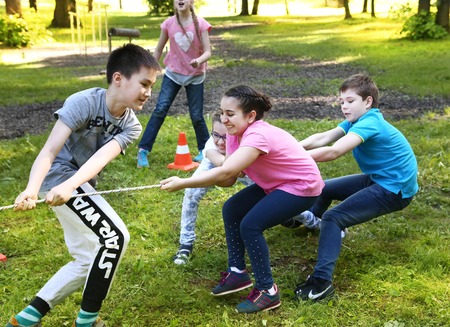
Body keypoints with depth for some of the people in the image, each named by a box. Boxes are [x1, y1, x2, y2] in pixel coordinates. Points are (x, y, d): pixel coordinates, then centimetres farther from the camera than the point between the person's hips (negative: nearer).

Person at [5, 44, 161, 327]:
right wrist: (31, 190, -44)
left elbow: (102, 157, -22)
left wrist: (70, 186, -41)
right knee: (115, 237, -18)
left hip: (81, 185, 9)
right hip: (59, 175, -9)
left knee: (89, 260, 15)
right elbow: (49, 150, -27)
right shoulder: (83, 102, -20)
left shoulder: (131, 127, -3)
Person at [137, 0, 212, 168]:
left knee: (196, 116, 2)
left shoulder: (200, 24, -12)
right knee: (160, 110, -10)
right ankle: (143, 150, -7)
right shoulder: (168, 23, -6)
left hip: (195, 76, -1)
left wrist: (199, 60, -36)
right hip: (173, 73, 1)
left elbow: (207, 52, -15)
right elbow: (159, 49, 5)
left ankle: (204, 149, 24)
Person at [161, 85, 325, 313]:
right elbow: (229, 178, -11)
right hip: (275, 183, 9)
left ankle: (267, 291, -5)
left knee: (250, 225, -20)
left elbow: (225, 173, -42)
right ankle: (237, 272, 16)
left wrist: (182, 183, -40)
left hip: (302, 186, -9)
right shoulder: (235, 133, -4)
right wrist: (208, 176, -31)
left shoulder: (258, 136, -33)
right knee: (231, 210, 2)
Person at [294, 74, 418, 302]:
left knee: (333, 217, -22)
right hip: (378, 179, 10)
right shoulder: (356, 120, 5)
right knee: (325, 188, 22)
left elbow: (333, 152, -36)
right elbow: (322, 138, -5)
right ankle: (309, 219, 51)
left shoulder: (370, 123, -25)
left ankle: (322, 282, -24)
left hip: (395, 189, -10)